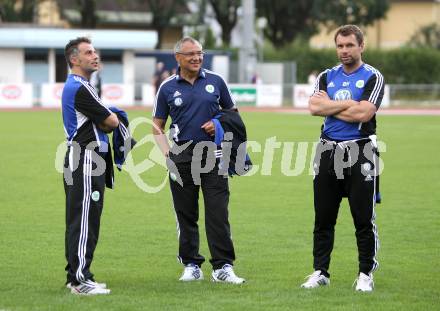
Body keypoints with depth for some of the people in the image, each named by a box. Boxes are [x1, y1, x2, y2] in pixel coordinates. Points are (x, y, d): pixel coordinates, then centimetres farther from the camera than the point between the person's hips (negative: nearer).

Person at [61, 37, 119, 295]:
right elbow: (111, 122, -12)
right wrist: (112, 117, 10)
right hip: (85, 160, -11)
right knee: (84, 220, -11)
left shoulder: (79, 86, 19)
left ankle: (77, 275, 19)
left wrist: (104, 120, -1)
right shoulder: (79, 89, -15)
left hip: (89, 161, 11)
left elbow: (101, 124, 20)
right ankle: (80, 280, -13)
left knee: (81, 220, 14)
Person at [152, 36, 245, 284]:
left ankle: (223, 267, -6)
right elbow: (158, 127, 9)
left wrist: (220, 124, -5)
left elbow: (232, 112, 17)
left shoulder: (215, 81, 7)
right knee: (186, 214, 5)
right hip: (182, 156, 0)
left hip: (212, 154, 0)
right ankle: (191, 265, 14)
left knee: (218, 213, -7)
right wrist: (168, 154, -5)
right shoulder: (168, 88, 5)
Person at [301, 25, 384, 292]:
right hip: (328, 151, 4)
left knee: (364, 219, -2)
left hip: (359, 152, -4)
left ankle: (366, 274, 6)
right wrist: (348, 104, -9)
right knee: (323, 218, 7)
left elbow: (363, 113, -15)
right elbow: (315, 107, -4)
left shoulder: (373, 77, -1)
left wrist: (330, 105, -5)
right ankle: (320, 272, 14)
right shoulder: (327, 77, 13)